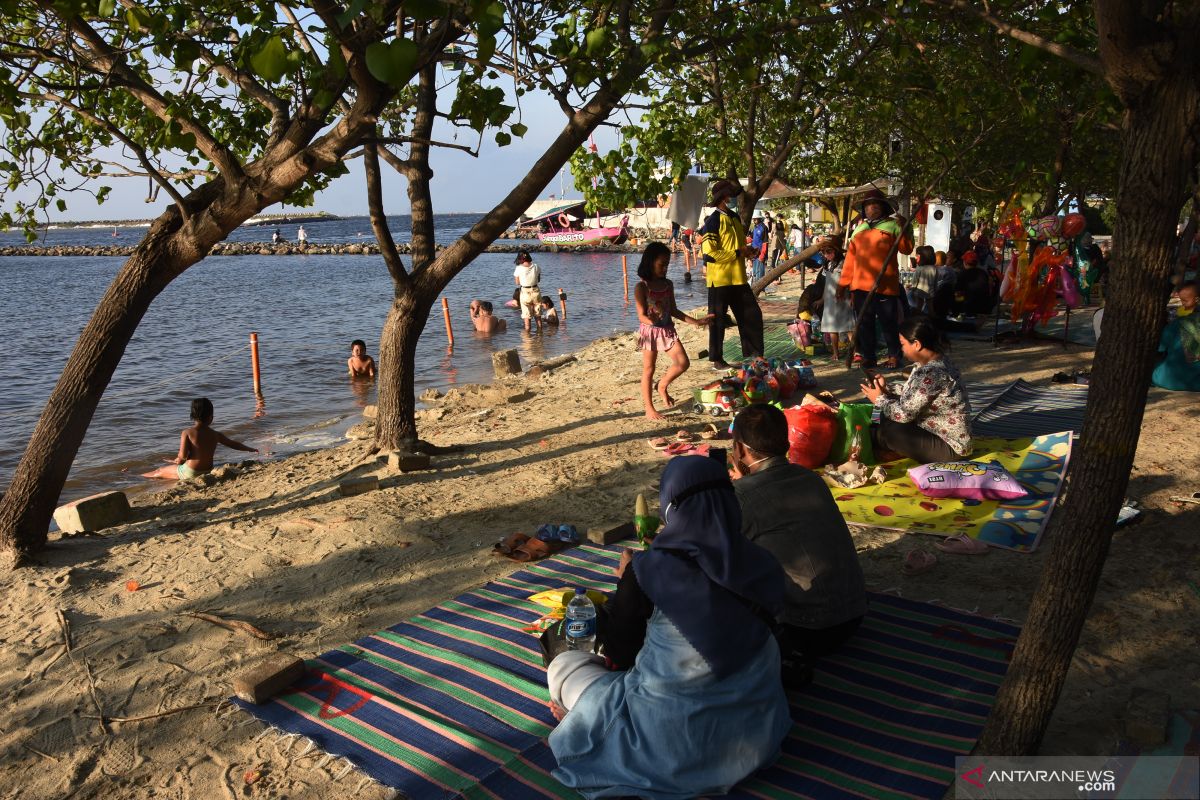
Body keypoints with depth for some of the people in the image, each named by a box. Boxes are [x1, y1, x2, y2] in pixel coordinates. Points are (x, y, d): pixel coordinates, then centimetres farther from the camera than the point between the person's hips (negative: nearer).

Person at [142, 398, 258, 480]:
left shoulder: (187, 433, -15)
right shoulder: (216, 435, -3)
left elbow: (183, 456, -20)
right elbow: (234, 444, 9)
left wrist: (178, 459, 4)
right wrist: (251, 449, 23)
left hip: (189, 472, -5)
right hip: (208, 470, 5)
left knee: (160, 471, 16)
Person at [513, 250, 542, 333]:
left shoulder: (519, 268, -12)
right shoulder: (535, 267, -6)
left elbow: (517, 283, -3)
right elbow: (539, 280, 6)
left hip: (525, 292, -2)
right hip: (535, 291, 2)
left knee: (527, 316, 7)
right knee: (537, 315, 18)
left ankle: (527, 333, 10)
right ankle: (540, 331, 26)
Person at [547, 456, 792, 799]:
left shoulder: (651, 569, -22)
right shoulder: (761, 564, -9)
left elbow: (620, 653, -6)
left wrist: (627, 579, 8)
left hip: (672, 743, -4)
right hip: (753, 729, 5)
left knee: (563, 665, 16)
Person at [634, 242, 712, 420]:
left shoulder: (668, 285, 6)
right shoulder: (641, 287, -11)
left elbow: (673, 311, 13)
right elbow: (642, 316, -14)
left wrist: (695, 321, 9)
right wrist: (653, 323, -35)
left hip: (667, 329, 5)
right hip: (650, 331, -5)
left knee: (683, 363, -5)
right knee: (648, 370, 3)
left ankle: (663, 385, 22)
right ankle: (649, 409, 13)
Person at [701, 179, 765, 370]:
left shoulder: (735, 218, 14)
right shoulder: (714, 221, -12)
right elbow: (709, 252, -21)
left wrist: (747, 251, 5)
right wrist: (738, 253, -17)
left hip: (738, 279, 8)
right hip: (720, 279, -8)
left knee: (752, 314, 8)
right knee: (718, 320, 2)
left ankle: (752, 354, 20)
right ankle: (717, 360, 11)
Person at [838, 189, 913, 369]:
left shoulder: (893, 225, 3)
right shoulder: (859, 229, 17)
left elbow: (906, 249, -7)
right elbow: (850, 258, 15)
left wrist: (906, 229, -21)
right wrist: (844, 283, 11)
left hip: (885, 286, -5)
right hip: (860, 286, 5)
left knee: (888, 323, 0)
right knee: (864, 324, 9)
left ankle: (894, 356, 10)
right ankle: (868, 357, 17)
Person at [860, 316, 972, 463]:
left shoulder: (931, 374, -29)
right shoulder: (935, 362, 2)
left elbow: (903, 413, -25)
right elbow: (911, 391, 15)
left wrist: (880, 399, -7)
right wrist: (886, 388, 2)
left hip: (950, 448, -10)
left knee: (887, 430, -12)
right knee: (887, 418, 10)